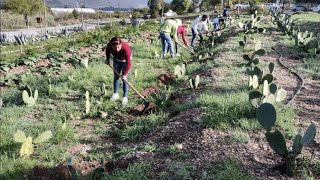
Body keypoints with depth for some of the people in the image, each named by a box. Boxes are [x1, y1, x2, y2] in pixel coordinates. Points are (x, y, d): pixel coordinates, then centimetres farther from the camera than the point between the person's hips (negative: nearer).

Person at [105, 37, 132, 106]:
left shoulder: (126, 49, -43)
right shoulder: (109, 46, -31)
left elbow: (128, 63, -36)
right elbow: (107, 50, -2)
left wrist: (124, 74, -34)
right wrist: (107, 59, 2)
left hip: (125, 60, -4)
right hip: (117, 60, 4)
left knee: (125, 78, -6)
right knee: (116, 77, 10)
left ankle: (125, 97, 2)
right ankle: (115, 94, 25)